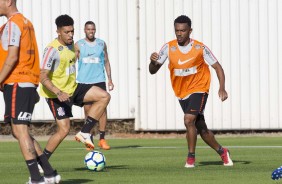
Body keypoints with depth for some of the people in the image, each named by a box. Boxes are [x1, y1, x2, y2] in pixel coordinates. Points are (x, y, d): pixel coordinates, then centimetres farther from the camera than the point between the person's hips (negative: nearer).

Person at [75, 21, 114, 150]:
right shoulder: (78, 45, 5)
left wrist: (110, 79, 10)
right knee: (87, 110, 0)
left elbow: (106, 62, 15)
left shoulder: (102, 44, 10)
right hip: (84, 82, -1)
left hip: (99, 80, 1)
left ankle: (102, 139, -7)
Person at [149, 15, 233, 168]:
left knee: (189, 120, -24)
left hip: (198, 89, -4)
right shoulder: (169, 47, -6)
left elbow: (217, 67, -5)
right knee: (201, 129, 11)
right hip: (182, 93, 4)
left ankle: (191, 157, -13)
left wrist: (222, 88, -19)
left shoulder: (200, 48, -12)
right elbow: (153, 71, -7)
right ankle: (222, 152, 32)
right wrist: (153, 62, -31)